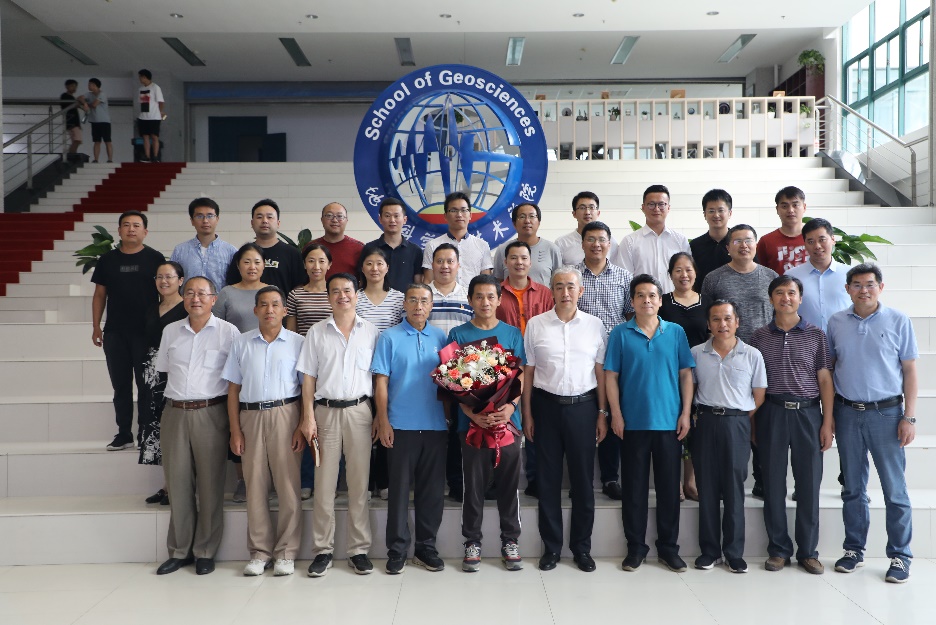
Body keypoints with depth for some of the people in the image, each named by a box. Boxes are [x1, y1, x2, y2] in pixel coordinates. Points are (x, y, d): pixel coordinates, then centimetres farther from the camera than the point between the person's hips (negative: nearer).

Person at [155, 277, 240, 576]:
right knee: (178, 483, 8)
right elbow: (164, 370, 20)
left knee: (210, 484, 3)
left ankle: (205, 552, 16)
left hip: (210, 413, -3)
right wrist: (179, 395, 10)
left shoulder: (228, 332, -1)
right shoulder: (170, 331, 11)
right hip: (175, 413, 3)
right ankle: (179, 551, 21)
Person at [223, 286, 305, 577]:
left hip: (285, 415, -2)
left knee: (288, 486, 0)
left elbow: (306, 388, 1)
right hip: (251, 416, 2)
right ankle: (260, 552, 18)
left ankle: (286, 553, 12)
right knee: (255, 487, 7)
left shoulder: (297, 343, 3)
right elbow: (233, 390, 9)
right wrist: (235, 431, 2)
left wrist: (302, 427, -7)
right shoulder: (241, 343, 9)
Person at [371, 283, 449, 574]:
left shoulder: (440, 338, 8)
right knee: (400, 488, 5)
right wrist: (383, 422, -8)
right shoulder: (389, 337, 0)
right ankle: (397, 550, 16)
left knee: (432, 489, 9)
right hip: (401, 426, -3)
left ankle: (426, 547, 22)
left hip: (435, 425, 3)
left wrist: (451, 416, 1)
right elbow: (381, 382, -2)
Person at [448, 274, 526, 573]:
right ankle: (472, 543, 18)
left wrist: (510, 406, -14)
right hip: (471, 421, -1)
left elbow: (520, 375, 5)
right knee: (474, 484, 6)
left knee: (508, 484, 8)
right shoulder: (459, 334, 3)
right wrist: (471, 412, -16)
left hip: (508, 419, 1)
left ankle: (510, 541, 20)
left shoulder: (512, 333, 8)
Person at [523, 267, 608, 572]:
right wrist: (527, 414, 1)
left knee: (583, 478, 7)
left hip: (583, 406, 0)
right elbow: (528, 372, 3)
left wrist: (602, 413, 3)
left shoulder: (595, 325, 2)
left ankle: (581, 547, 23)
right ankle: (551, 546, 21)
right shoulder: (536, 324, 0)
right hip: (546, 405, 0)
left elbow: (601, 372, 5)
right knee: (548, 478, 8)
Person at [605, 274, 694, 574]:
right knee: (634, 486, 6)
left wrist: (685, 413, -1)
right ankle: (635, 547, 18)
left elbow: (686, 374, 5)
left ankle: (668, 546, 22)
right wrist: (616, 415, -6)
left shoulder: (676, 332, 5)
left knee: (669, 485, 8)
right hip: (633, 422, -1)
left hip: (669, 422, 1)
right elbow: (611, 376, 0)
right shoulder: (620, 334, 1)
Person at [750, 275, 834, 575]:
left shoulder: (816, 335, 6)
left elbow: (825, 381, 4)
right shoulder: (759, 336, 7)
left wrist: (827, 422, -1)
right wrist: (752, 423, 3)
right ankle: (778, 549, 15)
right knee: (773, 483, 4)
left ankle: (808, 551, 16)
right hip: (771, 412, 0)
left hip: (807, 412, 0)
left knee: (809, 483, 3)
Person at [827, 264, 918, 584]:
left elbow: (910, 370, -1)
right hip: (847, 413, 2)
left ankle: (900, 557, 15)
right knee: (853, 487, 12)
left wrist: (909, 417, -6)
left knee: (895, 490, 2)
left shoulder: (898, 321, -2)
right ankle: (854, 550, 24)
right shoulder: (836, 323, 4)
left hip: (886, 413, -2)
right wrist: (828, 414, 5)